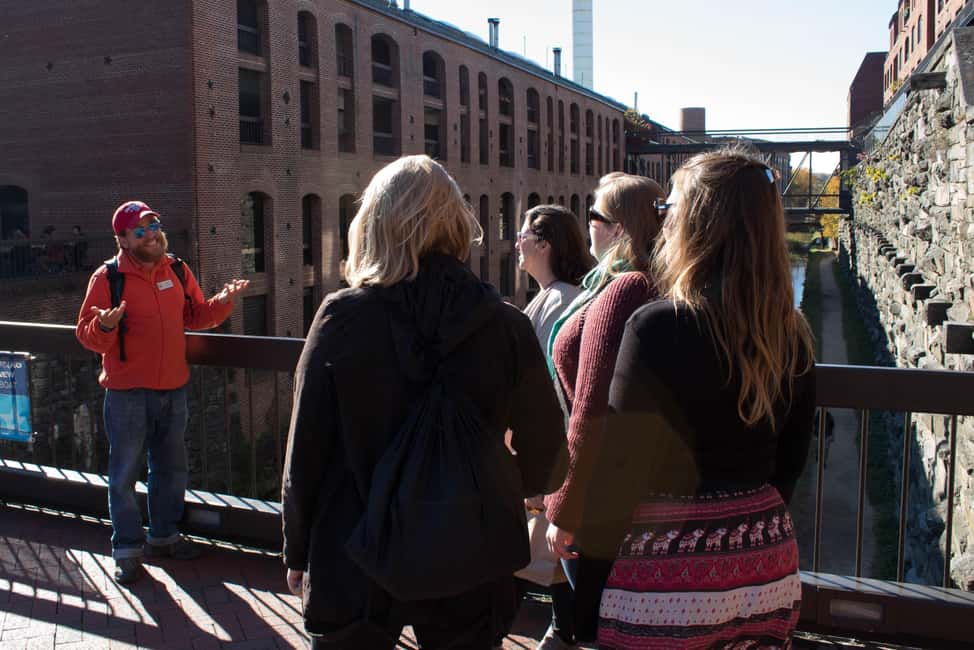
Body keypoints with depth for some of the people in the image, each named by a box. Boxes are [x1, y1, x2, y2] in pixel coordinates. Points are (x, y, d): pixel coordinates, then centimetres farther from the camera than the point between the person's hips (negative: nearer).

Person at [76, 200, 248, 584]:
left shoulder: (177, 271, 5)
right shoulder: (107, 278, -10)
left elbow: (196, 316, 14)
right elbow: (86, 336, -10)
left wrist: (222, 302, -4)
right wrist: (104, 326, -31)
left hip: (174, 389, 5)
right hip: (127, 393, -5)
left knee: (171, 468, 17)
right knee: (125, 473, 3)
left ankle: (164, 535, 34)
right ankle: (127, 549, 17)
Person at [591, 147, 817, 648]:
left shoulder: (658, 327, -19)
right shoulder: (792, 333, 0)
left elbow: (621, 461, -16)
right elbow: (791, 460, 9)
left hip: (672, 574, -6)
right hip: (769, 568, 6)